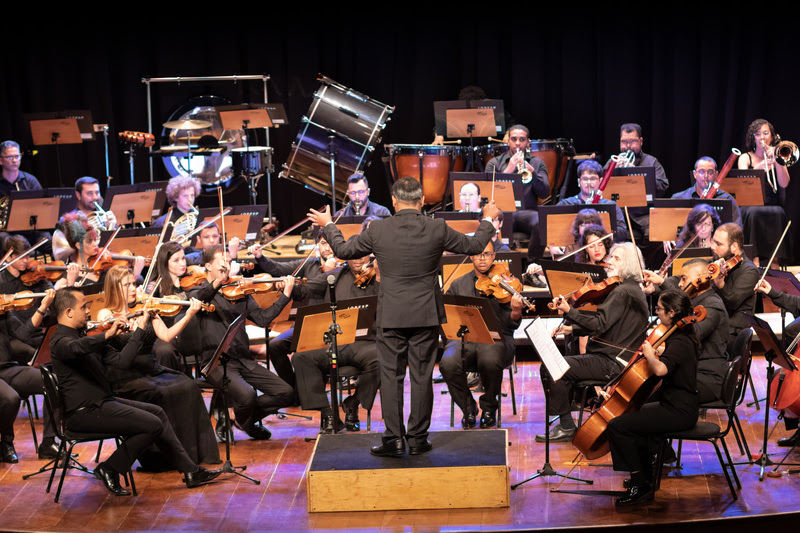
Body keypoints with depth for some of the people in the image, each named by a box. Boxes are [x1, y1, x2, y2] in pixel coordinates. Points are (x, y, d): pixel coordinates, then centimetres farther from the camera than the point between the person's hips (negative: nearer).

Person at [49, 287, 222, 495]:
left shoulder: (84, 338, 16)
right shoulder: (60, 341, -14)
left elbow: (122, 360, 7)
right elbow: (78, 348, -41)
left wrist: (140, 328, 4)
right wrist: (109, 334, -35)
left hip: (101, 403, 10)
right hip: (85, 412, -10)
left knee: (157, 412, 13)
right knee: (153, 425, -15)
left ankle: (190, 470, 14)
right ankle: (109, 470, -4)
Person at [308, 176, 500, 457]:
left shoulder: (378, 230, -8)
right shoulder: (437, 229, -7)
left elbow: (343, 250, 6)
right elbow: (474, 246, 7)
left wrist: (328, 225, 23)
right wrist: (488, 220, 25)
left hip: (391, 316, -1)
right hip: (426, 315, 1)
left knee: (391, 376, 6)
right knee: (422, 376, 7)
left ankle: (394, 439, 5)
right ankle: (417, 439, 10)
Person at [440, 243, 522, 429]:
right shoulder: (458, 285, 16)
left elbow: (510, 324, -1)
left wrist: (516, 312, -24)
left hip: (496, 337, -2)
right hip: (463, 339, 2)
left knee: (490, 361, -37)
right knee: (448, 363, -31)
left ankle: (489, 408, -6)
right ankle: (468, 410, -6)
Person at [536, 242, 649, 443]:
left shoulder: (623, 292, -16)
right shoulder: (632, 289, 16)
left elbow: (599, 324, -24)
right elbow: (605, 324, 19)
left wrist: (569, 311, -28)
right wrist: (572, 329, 9)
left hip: (611, 362, -11)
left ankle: (566, 427, -8)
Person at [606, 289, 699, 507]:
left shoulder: (679, 343, -20)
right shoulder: (682, 338, 10)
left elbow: (660, 369, -39)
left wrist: (649, 353, -20)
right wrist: (658, 351, 13)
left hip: (678, 411, -11)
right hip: (677, 405, 11)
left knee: (617, 426, -14)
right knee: (634, 416, 31)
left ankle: (640, 485, -7)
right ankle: (646, 478, 34)